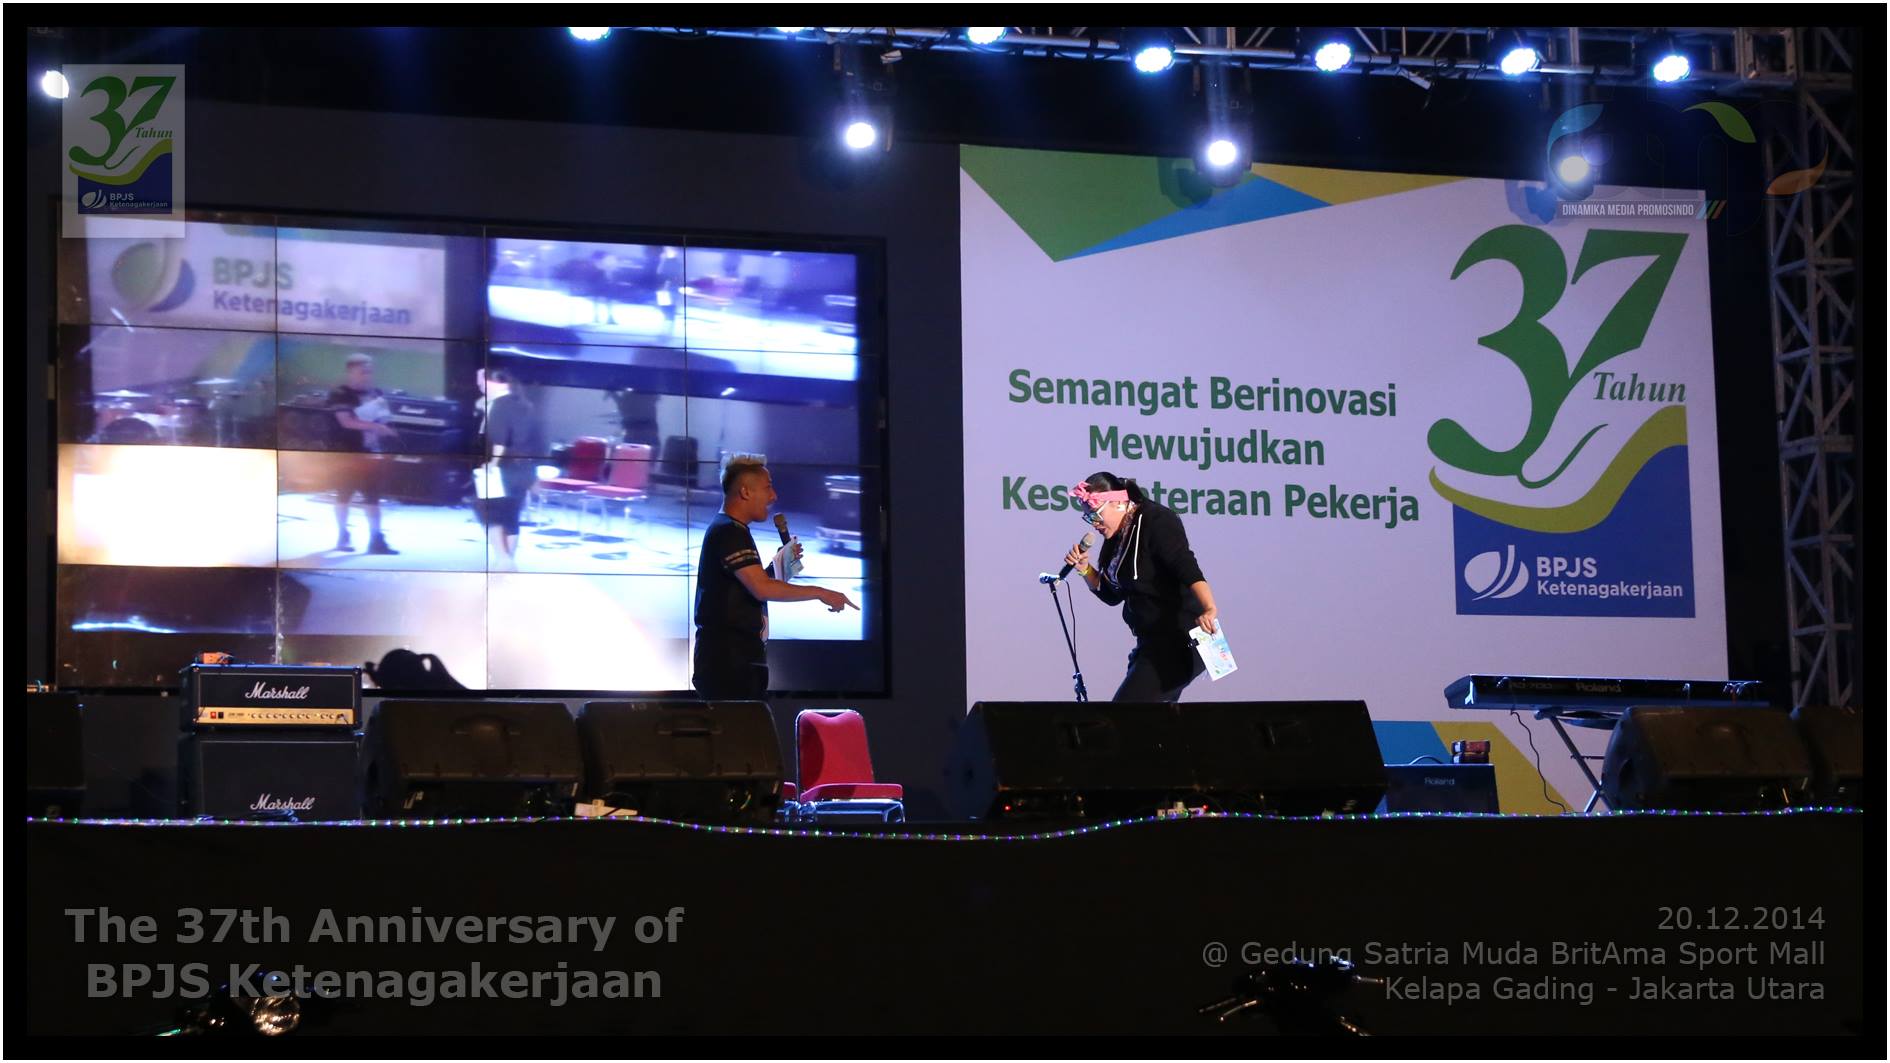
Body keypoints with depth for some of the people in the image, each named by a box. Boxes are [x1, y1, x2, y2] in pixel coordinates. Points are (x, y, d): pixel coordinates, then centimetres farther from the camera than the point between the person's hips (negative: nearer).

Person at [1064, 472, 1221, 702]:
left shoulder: (1157, 522, -14)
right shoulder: (1118, 537, 12)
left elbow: (1188, 570, -29)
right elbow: (1112, 595, 19)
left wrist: (1209, 609, -45)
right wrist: (1084, 569, 2)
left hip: (1179, 642, -10)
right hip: (1154, 641, 10)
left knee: (1128, 698, -17)